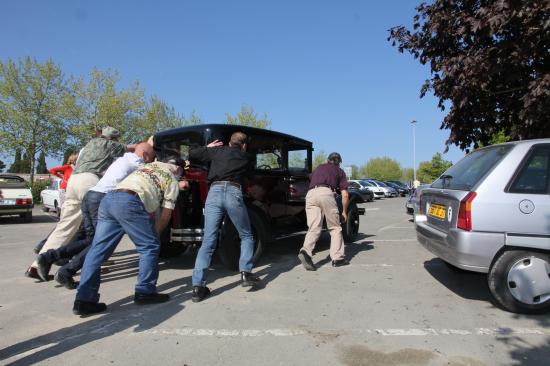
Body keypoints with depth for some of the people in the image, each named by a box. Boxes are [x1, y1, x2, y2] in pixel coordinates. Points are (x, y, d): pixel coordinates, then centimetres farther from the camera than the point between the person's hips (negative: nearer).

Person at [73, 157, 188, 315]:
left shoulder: (149, 165, 35)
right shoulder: (172, 180, 17)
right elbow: (166, 213, 14)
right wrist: (156, 232, 27)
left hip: (108, 198, 7)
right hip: (129, 203, -7)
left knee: (97, 250, 7)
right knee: (149, 247, 8)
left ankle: (84, 300, 6)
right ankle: (145, 292, 11)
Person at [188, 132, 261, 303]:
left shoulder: (217, 150, 22)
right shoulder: (245, 157, 21)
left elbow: (191, 154, 22)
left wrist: (208, 148, 39)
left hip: (214, 192, 2)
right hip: (233, 193, -1)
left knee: (208, 241, 2)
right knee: (246, 236, 18)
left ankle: (198, 287, -4)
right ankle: (245, 273, 6)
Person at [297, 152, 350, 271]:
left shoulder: (318, 168, 33)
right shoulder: (339, 171, 23)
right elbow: (345, 195, 17)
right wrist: (344, 212, 28)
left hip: (310, 195, 3)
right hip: (326, 193, -3)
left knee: (313, 228, -1)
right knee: (335, 228, 11)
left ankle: (305, 251, -24)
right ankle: (337, 258, 11)